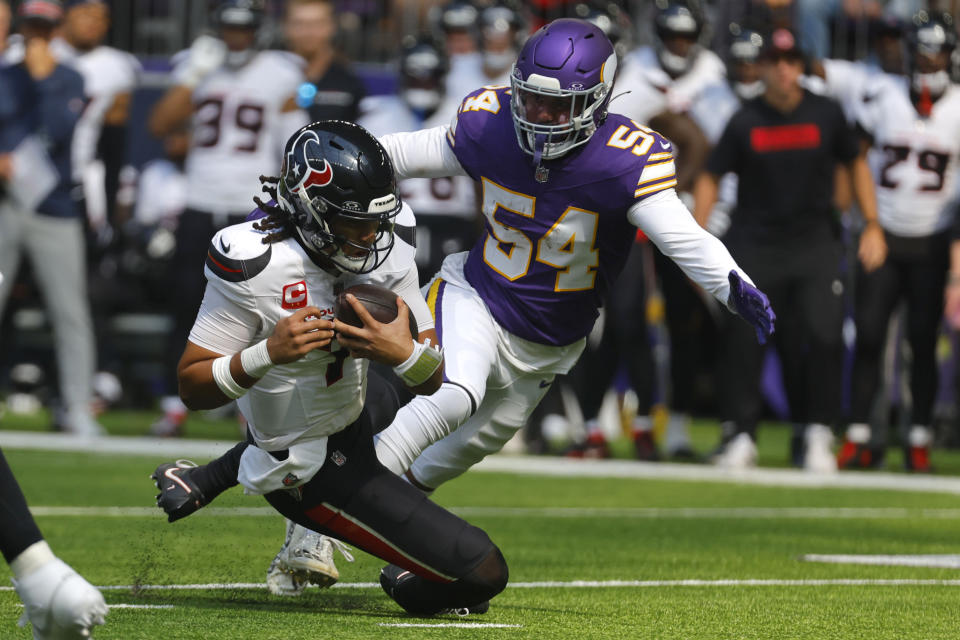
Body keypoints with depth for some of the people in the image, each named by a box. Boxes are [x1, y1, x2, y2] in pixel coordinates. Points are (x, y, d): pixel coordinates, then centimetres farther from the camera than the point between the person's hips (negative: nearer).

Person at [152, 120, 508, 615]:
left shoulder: (385, 254, -12)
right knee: (483, 571, -10)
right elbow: (192, 389, -25)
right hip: (317, 475, -8)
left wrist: (402, 351, -32)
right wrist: (268, 354, -41)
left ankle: (205, 480, 41)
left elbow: (432, 380, -9)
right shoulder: (257, 267, -32)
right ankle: (410, 587, 28)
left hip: (349, 418, 8)